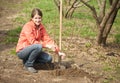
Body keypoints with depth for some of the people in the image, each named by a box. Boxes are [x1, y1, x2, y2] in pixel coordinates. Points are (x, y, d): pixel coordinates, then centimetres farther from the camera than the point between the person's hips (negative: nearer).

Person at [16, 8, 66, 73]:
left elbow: (48, 39, -4)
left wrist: (58, 52, -13)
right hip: (22, 51, -7)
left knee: (49, 59, -10)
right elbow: (33, 42, -26)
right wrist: (47, 45, -33)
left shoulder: (41, 27, 1)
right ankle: (28, 65, -13)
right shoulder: (28, 26, -19)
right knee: (38, 46, -33)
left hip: (32, 49, 7)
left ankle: (28, 59, 9)